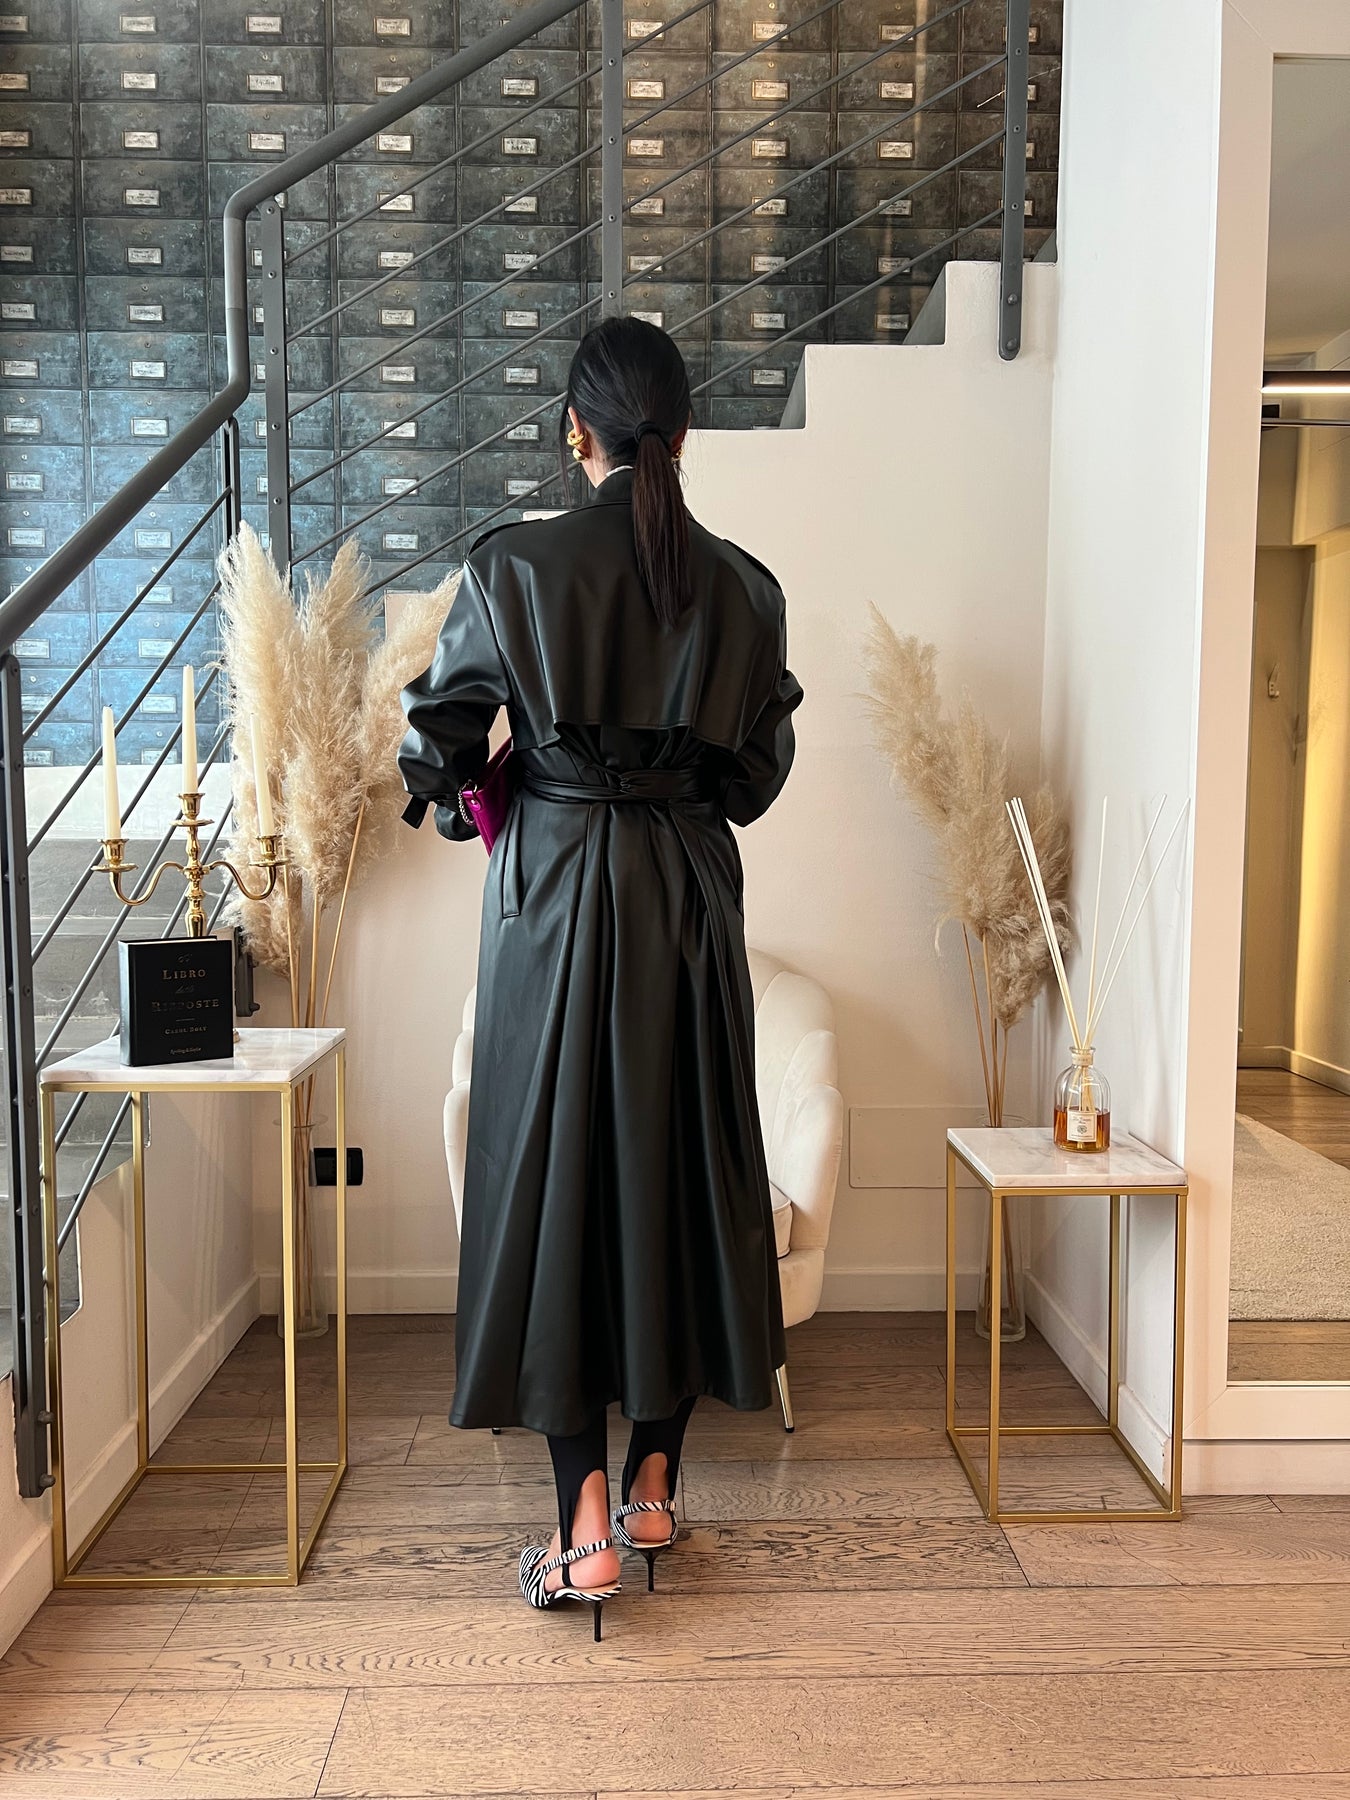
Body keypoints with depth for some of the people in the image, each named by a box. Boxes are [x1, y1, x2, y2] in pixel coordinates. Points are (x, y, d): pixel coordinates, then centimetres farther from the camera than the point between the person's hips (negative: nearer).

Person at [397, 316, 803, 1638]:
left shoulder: (514, 565, -6)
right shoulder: (742, 585, 2)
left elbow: (439, 738, -3)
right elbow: (759, 768, 8)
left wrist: (458, 807, 19)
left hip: (557, 891, -3)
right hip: (693, 897, 3)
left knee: (554, 1173, 4)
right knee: (683, 1163, 13)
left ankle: (584, 1527, 7)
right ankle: (654, 1480, 25)